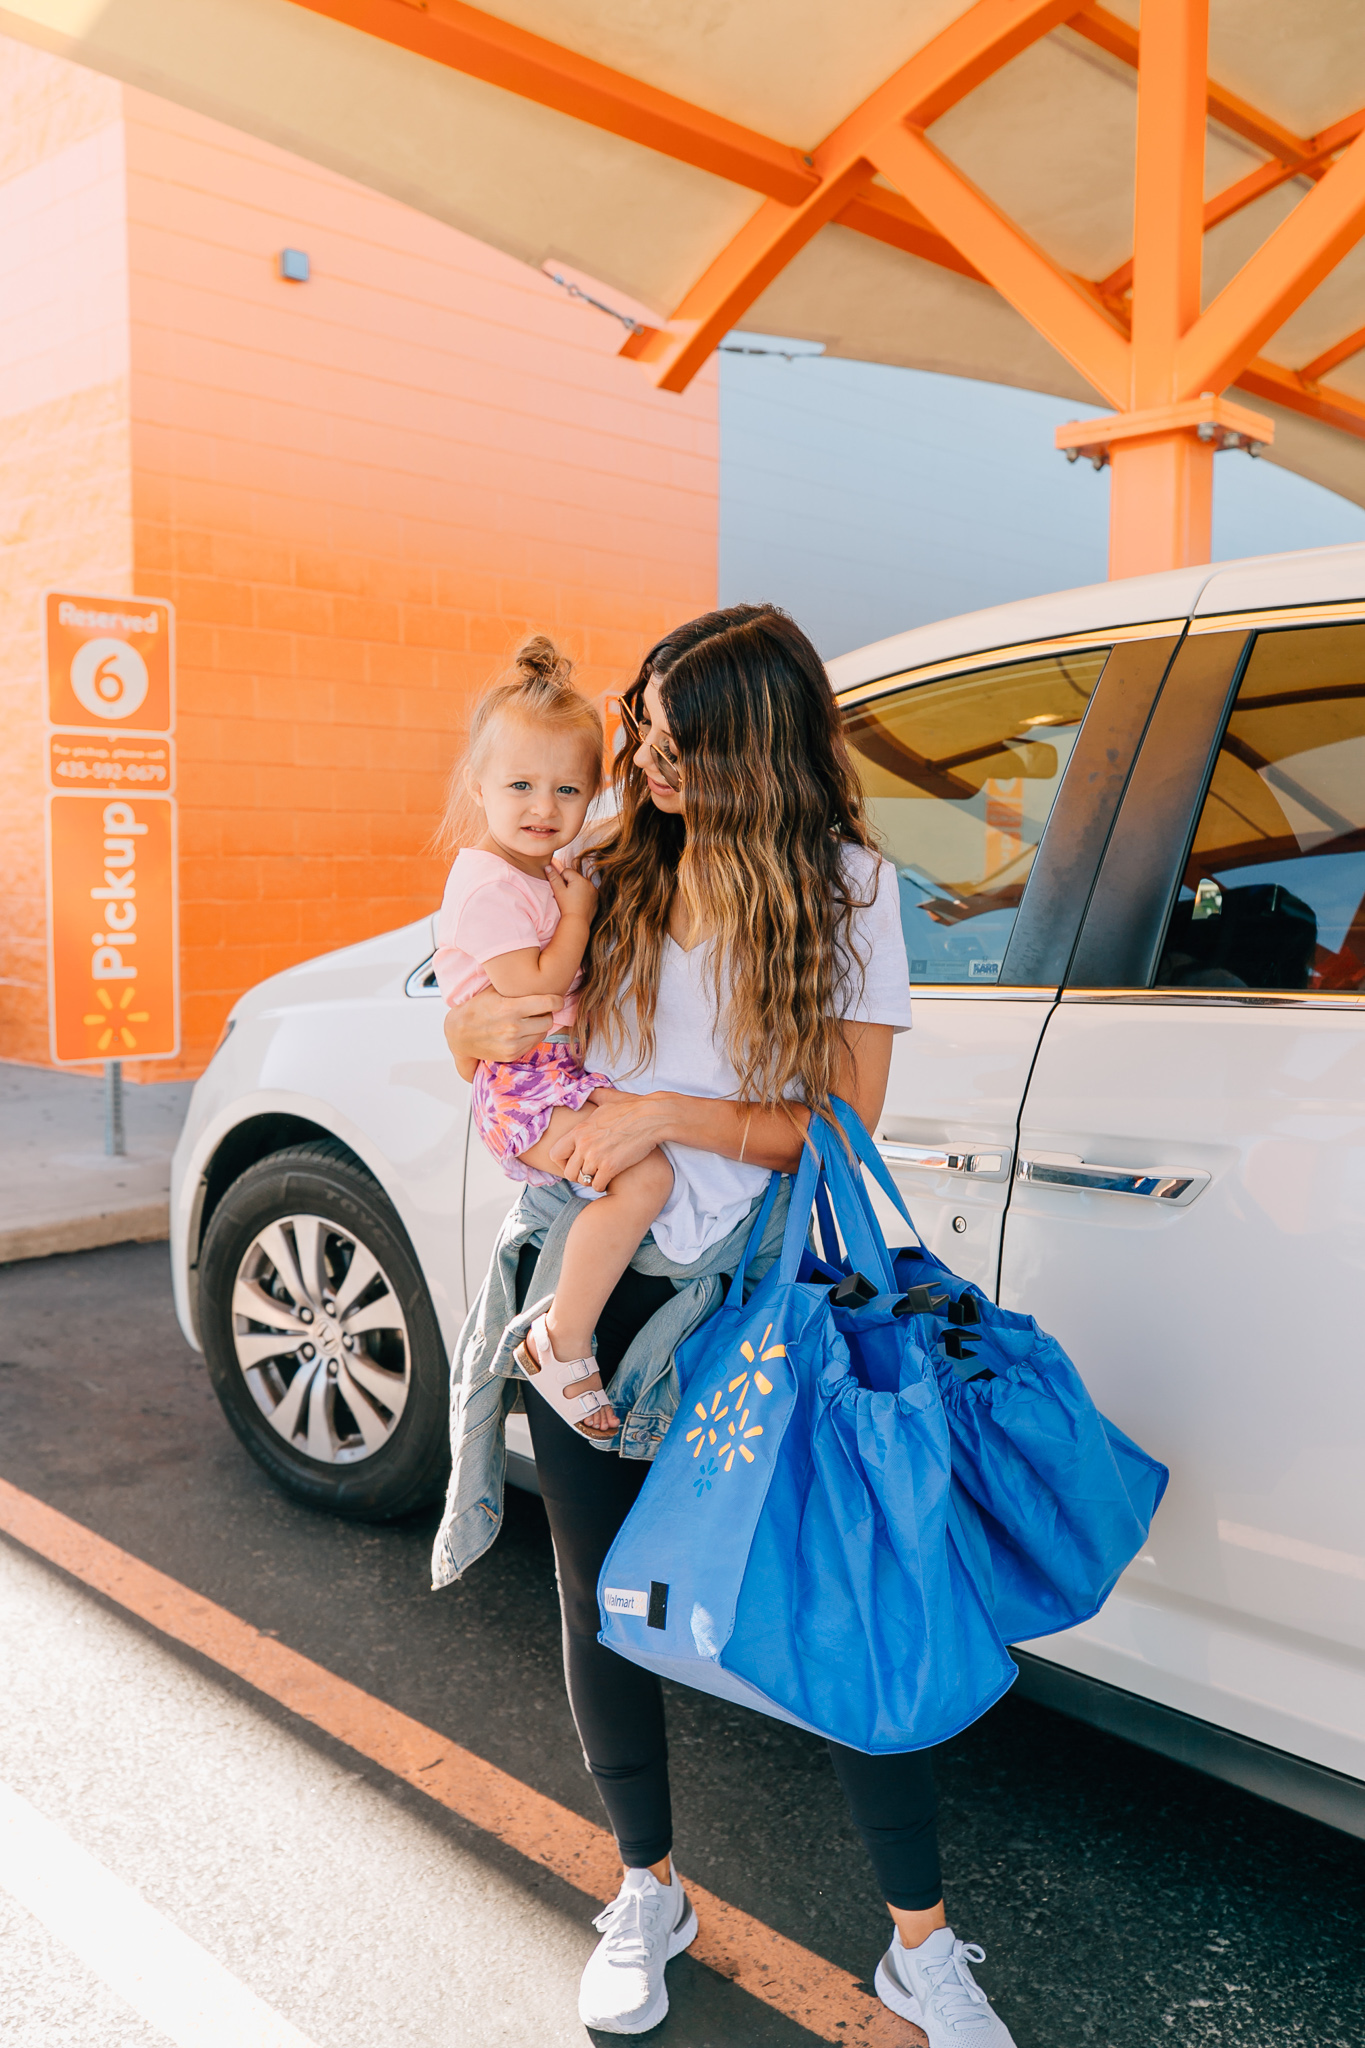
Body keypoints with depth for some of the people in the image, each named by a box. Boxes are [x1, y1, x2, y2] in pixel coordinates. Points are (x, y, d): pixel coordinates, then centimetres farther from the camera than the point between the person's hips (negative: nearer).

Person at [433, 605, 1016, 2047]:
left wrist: (668, 1115, -21)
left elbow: (843, 1125, -9)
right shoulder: (611, 867, 1)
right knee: (603, 1603, 13)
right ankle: (647, 1896, 39)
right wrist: (480, 1023, -14)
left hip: (755, 1297, -3)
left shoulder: (846, 887, -7)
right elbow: (481, 1015, 10)